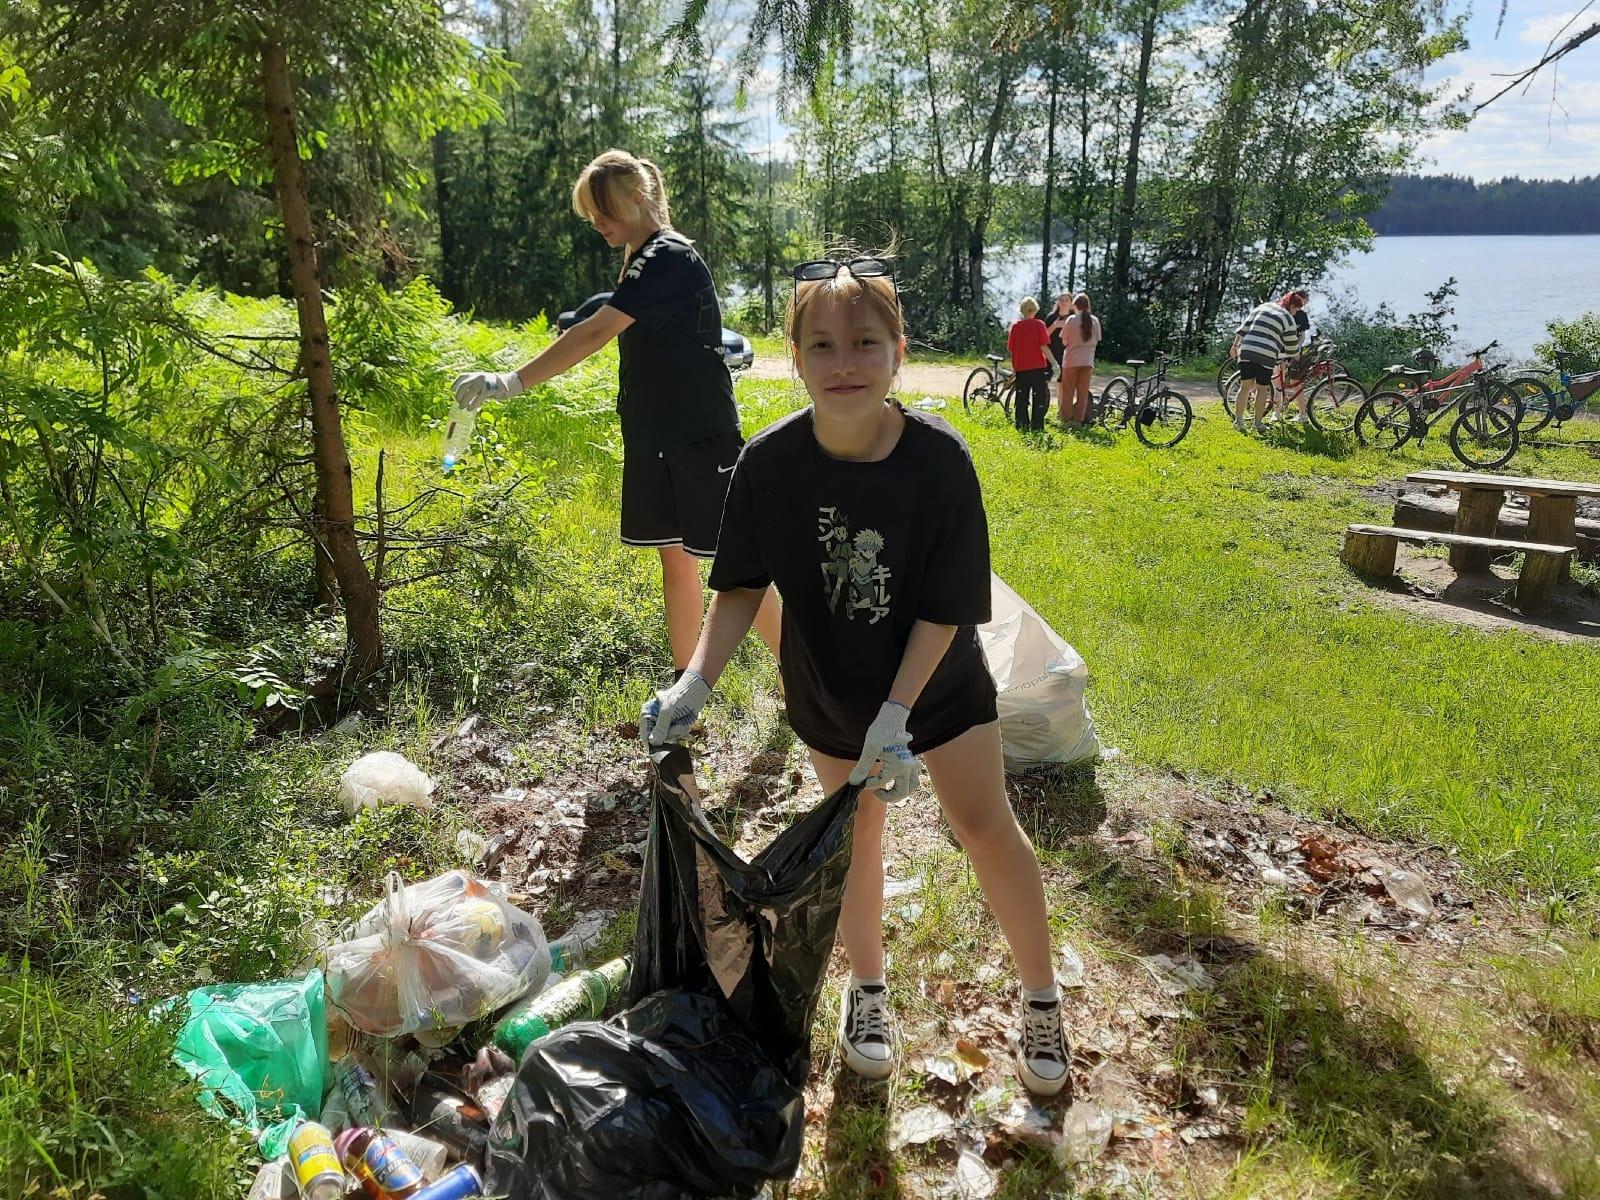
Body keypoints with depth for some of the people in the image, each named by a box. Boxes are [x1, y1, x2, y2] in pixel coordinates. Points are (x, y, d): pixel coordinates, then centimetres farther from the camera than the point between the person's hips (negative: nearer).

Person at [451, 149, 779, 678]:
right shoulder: (642, 260, 12)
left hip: (702, 439, -9)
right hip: (655, 438, 9)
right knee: (674, 556, 12)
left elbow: (597, 331, -27)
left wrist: (511, 382, -31)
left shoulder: (670, 258, -17)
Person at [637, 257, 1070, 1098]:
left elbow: (946, 608, -20)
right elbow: (742, 586, -9)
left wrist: (898, 716, -25)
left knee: (985, 825, 3)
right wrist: (697, 683, -19)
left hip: (938, 679, -1)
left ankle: (1041, 1000, 26)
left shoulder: (939, 458, -26)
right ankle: (868, 988, 39)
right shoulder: (771, 462, -22)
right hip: (831, 688, 2)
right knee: (857, 830, 14)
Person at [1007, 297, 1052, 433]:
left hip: (1020, 368, 3)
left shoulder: (1015, 326, 3)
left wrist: (1013, 367, 17)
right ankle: (1036, 427, -1)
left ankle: (1022, 427, 12)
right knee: (1040, 399, 3)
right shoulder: (1039, 325, -5)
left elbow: (1011, 349, 4)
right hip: (1038, 367, -3)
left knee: (1021, 399, 11)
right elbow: (1043, 346, -11)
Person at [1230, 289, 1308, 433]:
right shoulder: (1288, 319, 3)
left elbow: (1244, 326, 13)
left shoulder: (1262, 307, 17)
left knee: (1245, 387, 9)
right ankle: (1258, 424, 10)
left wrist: (1235, 344, 14)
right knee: (1262, 389, 7)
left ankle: (1238, 421, 9)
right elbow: (1291, 346, 9)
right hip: (1266, 356, -4)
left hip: (1246, 351, 4)